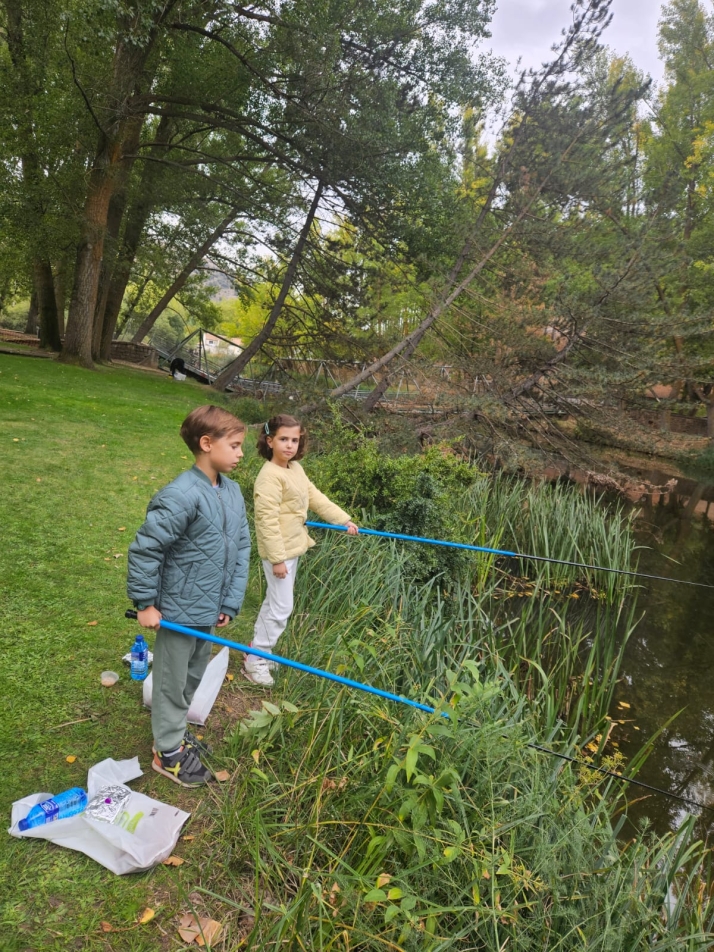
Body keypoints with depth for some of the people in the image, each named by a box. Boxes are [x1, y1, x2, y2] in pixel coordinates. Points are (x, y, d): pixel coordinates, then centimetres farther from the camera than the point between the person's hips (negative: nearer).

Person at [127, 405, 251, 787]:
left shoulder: (232, 492, -1)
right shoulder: (181, 496, -26)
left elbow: (241, 548, 4)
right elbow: (145, 548, -21)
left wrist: (231, 603, 2)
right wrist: (145, 603, -14)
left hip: (209, 609, 8)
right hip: (179, 610, -7)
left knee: (193, 676, 24)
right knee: (173, 682, 12)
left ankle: (174, 731, 46)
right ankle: (168, 752, 32)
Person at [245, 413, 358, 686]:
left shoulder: (296, 469, 5)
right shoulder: (270, 476, -23)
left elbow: (315, 497, 12)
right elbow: (267, 520, -24)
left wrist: (343, 519, 8)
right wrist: (277, 558, -24)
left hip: (292, 547, 9)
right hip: (278, 551, -9)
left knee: (274, 603, 19)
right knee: (282, 607, -3)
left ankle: (259, 651, 34)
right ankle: (255, 661, 11)